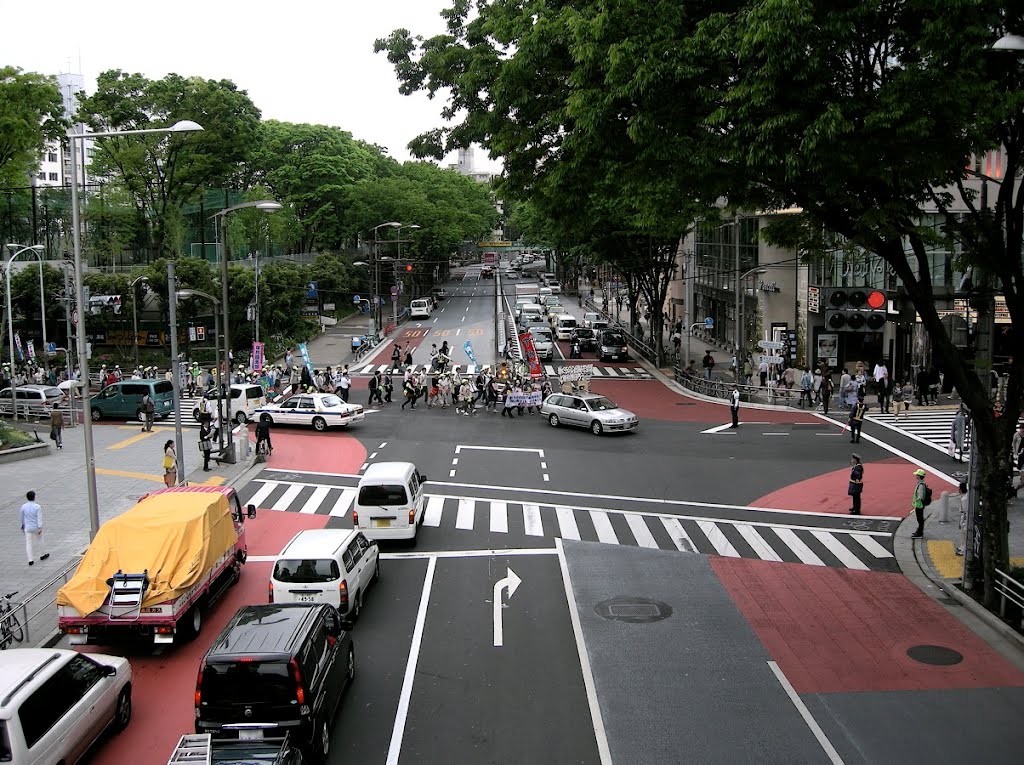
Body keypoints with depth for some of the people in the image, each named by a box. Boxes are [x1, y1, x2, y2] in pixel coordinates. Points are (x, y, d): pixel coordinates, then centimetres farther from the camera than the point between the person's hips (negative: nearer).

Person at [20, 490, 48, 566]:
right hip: (36, 527, -1)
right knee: (39, 541, 18)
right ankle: (43, 555, 33)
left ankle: (31, 560, 1)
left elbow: (22, 517, 8)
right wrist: (40, 527, -15)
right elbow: (39, 518, -16)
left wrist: (23, 525, 23)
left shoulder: (23, 506, -5)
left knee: (29, 543, 4)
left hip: (28, 528, 2)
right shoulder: (37, 507, -13)